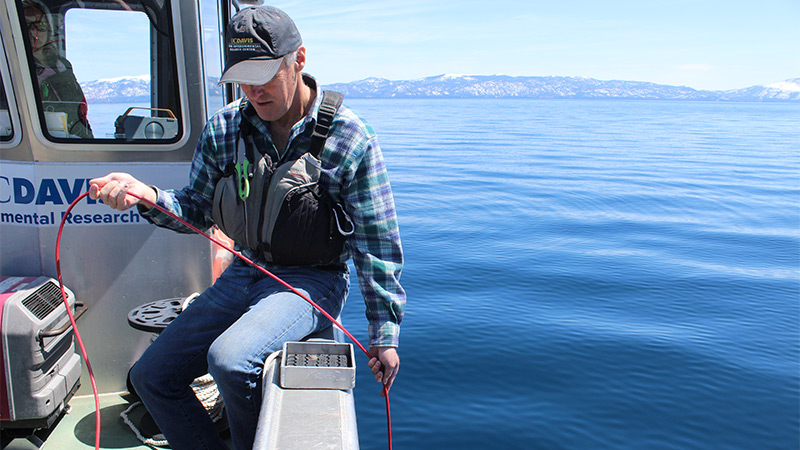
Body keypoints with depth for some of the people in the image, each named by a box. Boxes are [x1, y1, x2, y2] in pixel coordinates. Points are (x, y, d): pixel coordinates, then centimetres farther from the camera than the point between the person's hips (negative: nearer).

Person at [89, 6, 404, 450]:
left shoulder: (351, 138, -12)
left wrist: (385, 334, -9)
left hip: (313, 278, -5)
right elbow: (197, 211, 8)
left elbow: (376, 244, -9)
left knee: (230, 360, -29)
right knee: (151, 376, 1)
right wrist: (147, 195, -15)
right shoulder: (224, 127, 1)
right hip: (243, 274, 6)